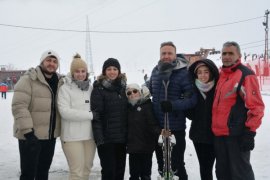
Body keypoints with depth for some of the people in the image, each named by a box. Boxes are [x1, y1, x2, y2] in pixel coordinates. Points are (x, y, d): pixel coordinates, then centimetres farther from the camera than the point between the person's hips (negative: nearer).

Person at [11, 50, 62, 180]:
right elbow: (18, 106, -18)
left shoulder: (59, 82, 9)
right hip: (31, 135, -6)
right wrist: (28, 131, -24)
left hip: (50, 136, 6)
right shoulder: (28, 79, -11)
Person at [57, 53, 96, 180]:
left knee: (87, 169, 14)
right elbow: (65, 112, -16)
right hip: (72, 136, -5)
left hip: (89, 135, 5)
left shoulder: (91, 88, 8)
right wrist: (91, 115, -16)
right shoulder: (65, 88, -7)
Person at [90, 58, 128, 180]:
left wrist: (129, 133, 8)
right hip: (106, 137, -5)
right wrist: (99, 138, -19)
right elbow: (96, 115, -13)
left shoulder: (123, 87, 9)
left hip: (122, 136, 5)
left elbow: (126, 111, 13)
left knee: (120, 169, 12)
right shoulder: (99, 89, -7)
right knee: (109, 170, -2)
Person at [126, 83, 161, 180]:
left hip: (146, 146, -4)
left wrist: (160, 132, -35)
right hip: (133, 147, 5)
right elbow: (128, 127, 13)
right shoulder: (129, 108, 9)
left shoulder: (147, 106, -8)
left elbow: (153, 123, -18)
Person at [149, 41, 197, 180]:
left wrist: (173, 105, -30)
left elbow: (192, 99, -18)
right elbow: (149, 90, 21)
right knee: (161, 163, 21)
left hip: (176, 127, -5)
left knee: (177, 164, 5)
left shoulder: (183, 73, -12)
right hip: (157, 126, 6)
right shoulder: (155, 71, 5)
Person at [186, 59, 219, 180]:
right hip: (198, 134, 3)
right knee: (203, 167, 13)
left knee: (207, 166, 1)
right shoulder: (194, 89, 1)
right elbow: (191, 114, 4)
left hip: (213, 135, -3)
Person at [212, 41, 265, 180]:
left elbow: (256, 106, -14)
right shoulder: (221, 75, 15)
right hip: (219, 134, 8)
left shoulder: (246, 75, -9)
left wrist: (249, 132, -17)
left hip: (237, 134, -8)